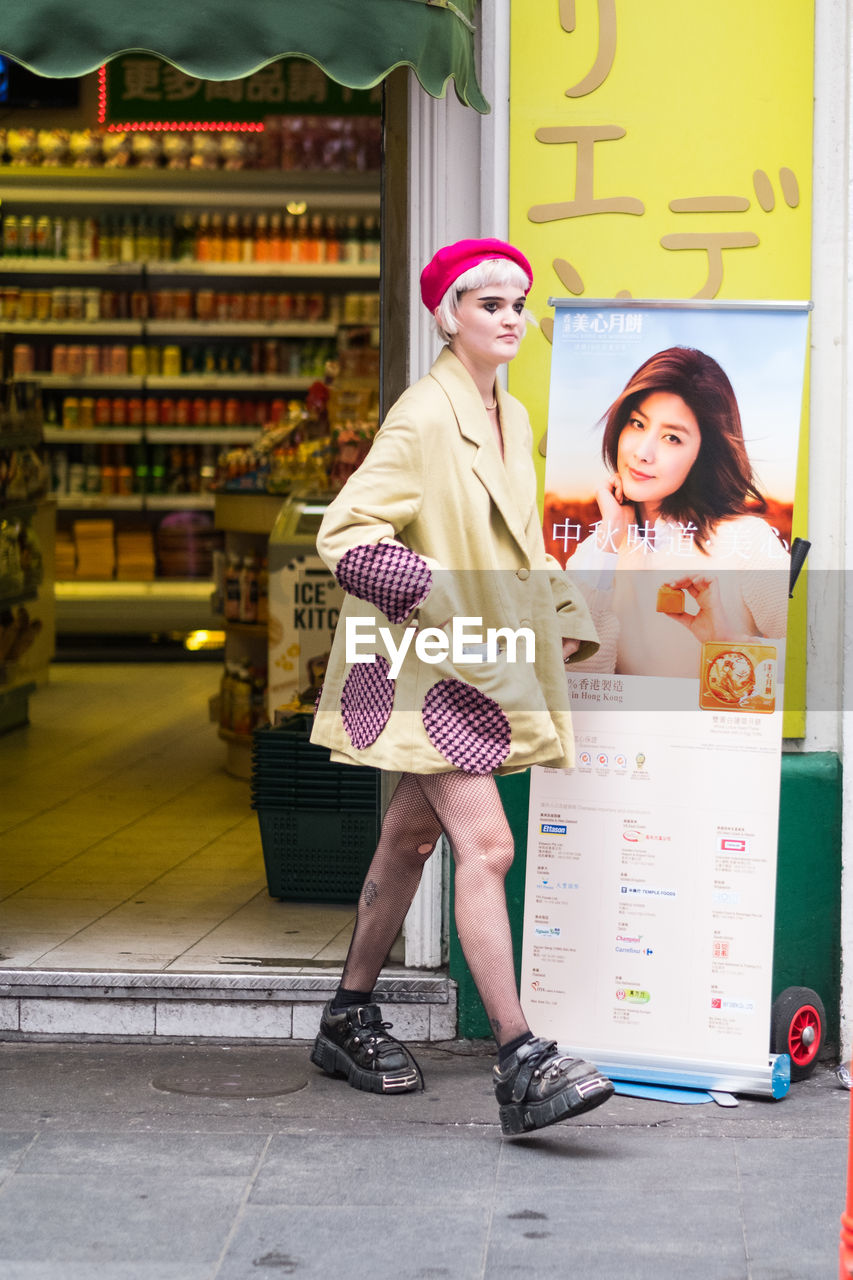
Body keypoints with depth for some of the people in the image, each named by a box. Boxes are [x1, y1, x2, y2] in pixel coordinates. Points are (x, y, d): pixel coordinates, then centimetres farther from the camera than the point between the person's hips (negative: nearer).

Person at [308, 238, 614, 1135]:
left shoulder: (510, 419, 13)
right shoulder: (425, 414, -14)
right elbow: (346, 534, -20)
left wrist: (567, 621, 16)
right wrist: (441, 601, -27)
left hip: (480, 667, 9)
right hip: (424, 661, -9)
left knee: (413, 836, 15)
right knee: (486, 845, -16)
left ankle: (349, 1019, 27)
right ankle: (521, 1066, -19)